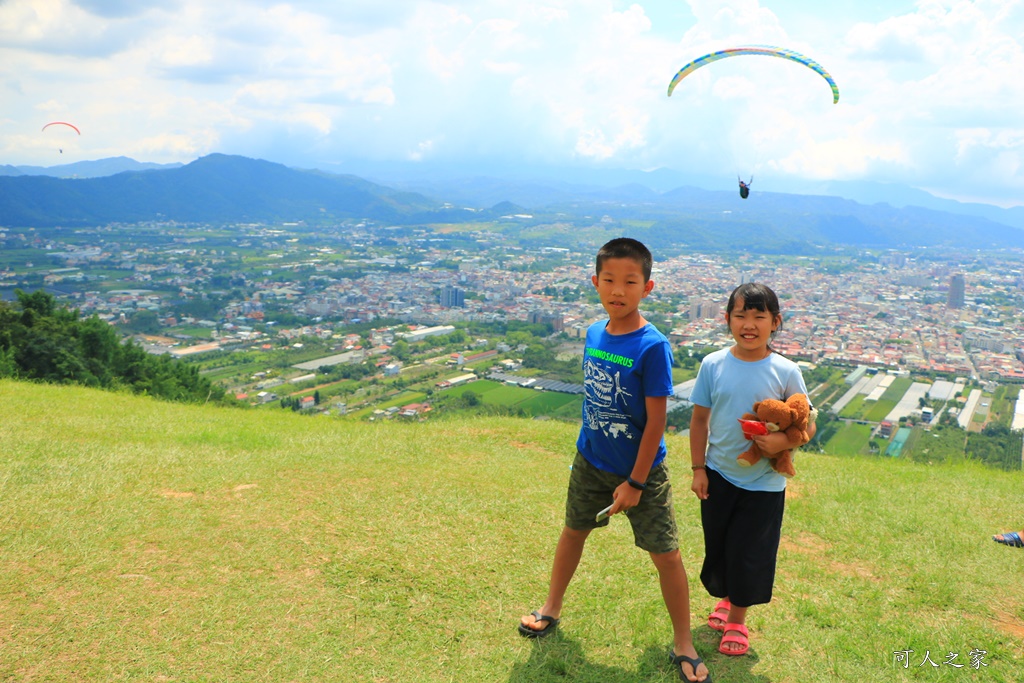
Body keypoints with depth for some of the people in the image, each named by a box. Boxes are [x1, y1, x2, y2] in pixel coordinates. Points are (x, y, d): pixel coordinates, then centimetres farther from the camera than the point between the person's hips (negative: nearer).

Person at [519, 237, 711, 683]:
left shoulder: (652, 346, -22)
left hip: (641, 470, -5)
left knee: (666, 555, 2)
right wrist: (588, 447, 10)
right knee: (573, 531, 21)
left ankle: (683, 645, 22)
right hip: (590, 463, 5)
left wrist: (636, 482, -17)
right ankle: (551, 609, 43)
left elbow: (656, 421, -20)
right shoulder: (593, 333, -5)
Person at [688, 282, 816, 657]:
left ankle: (737, 618, 30)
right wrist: (698, 468, -1)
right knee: (717, 546, 16)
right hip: (719, 475, 2)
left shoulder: (785, 371, -11)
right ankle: (726, 599, 43)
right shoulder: (713, 365, -7)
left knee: (750, 553, 8)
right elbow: (700, 419, 0)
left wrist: (783, 440, -26)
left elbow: (808, 425, -5)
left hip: (764, 482, -2)